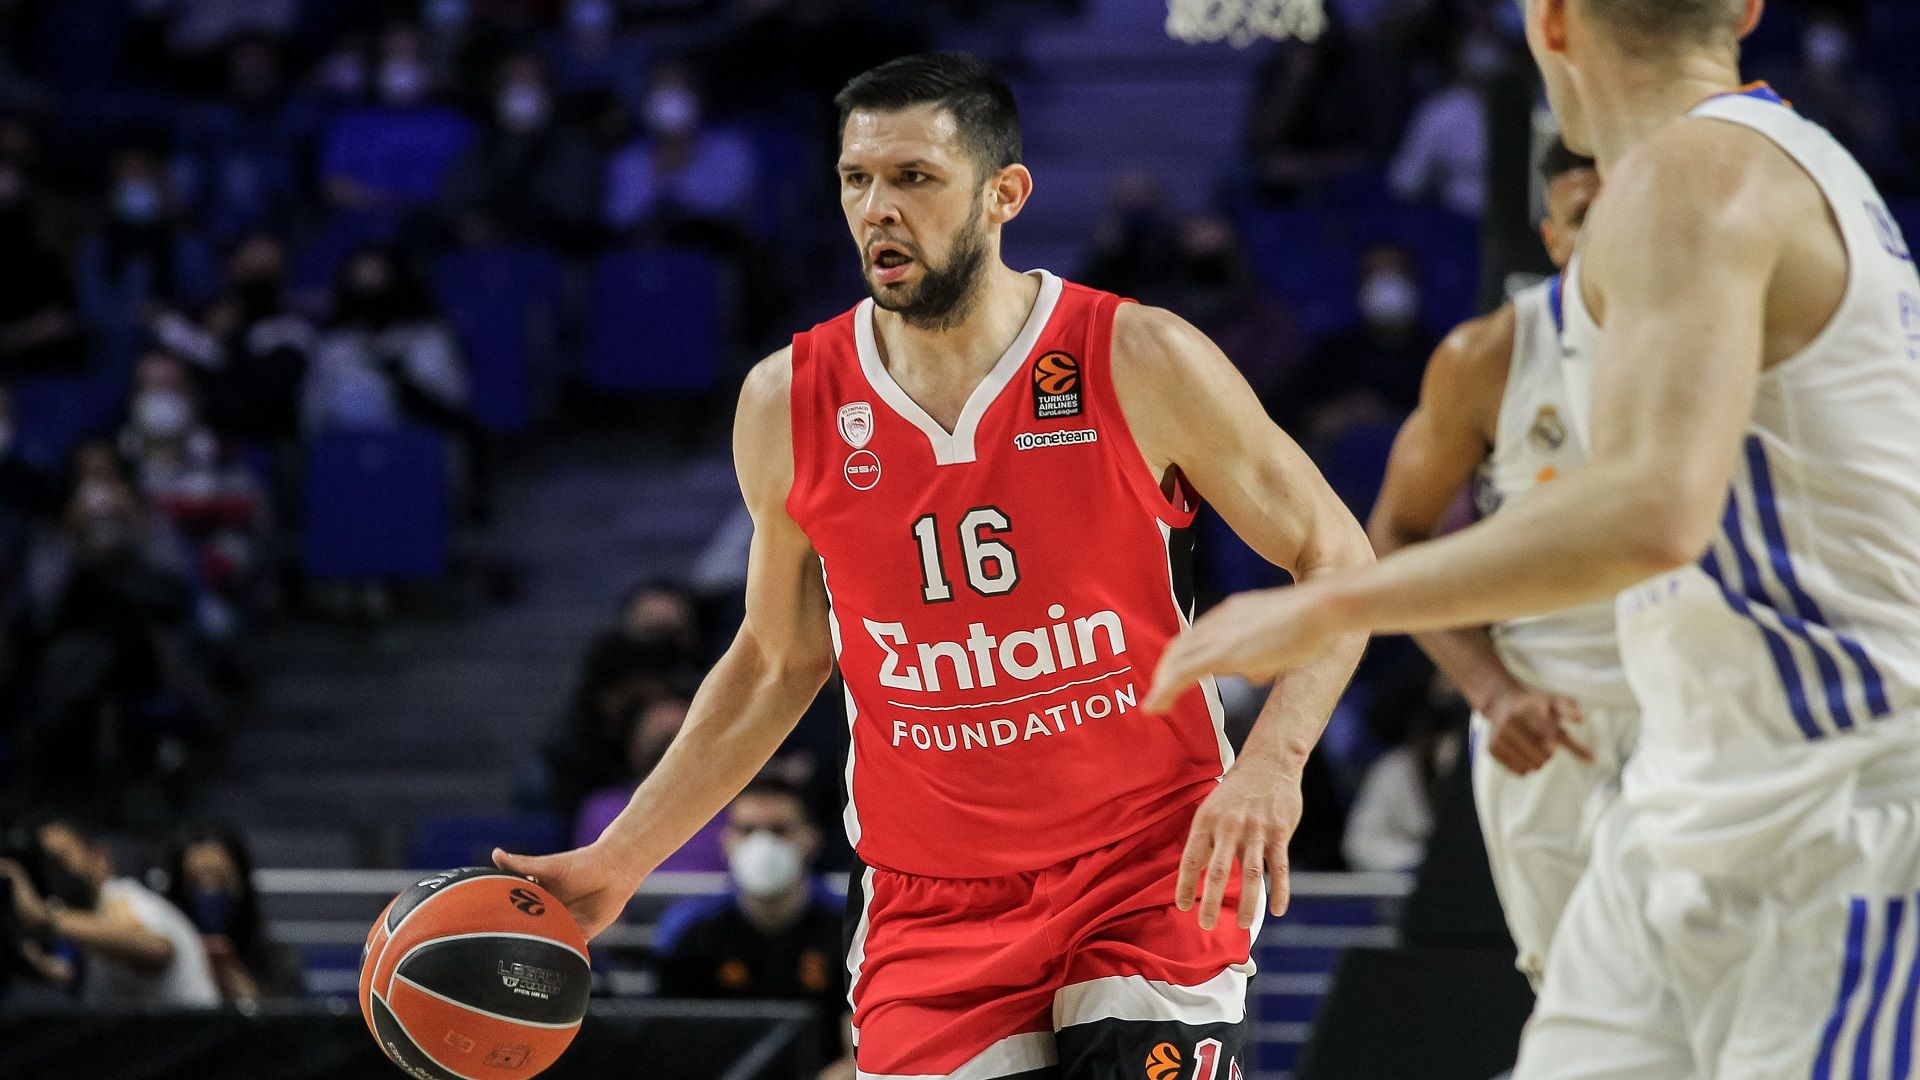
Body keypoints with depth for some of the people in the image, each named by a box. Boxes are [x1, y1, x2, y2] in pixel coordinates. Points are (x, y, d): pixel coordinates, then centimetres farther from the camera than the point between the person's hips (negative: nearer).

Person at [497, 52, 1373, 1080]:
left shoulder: (1139, 361, -9)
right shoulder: (787, 401, 0)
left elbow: (1337, 561, -3)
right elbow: (776, 662, 14)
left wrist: (1272, 762, -20)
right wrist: (617, 861, 9)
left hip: (1151, 872, -2)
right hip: (929, 906, 2)